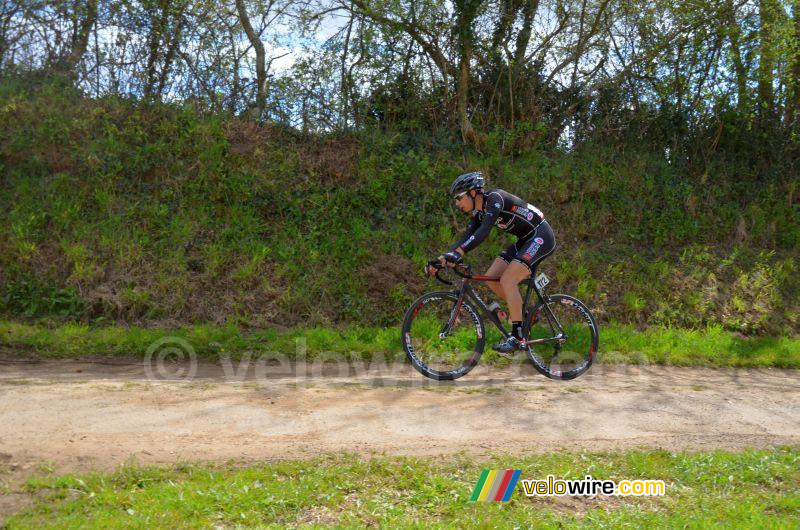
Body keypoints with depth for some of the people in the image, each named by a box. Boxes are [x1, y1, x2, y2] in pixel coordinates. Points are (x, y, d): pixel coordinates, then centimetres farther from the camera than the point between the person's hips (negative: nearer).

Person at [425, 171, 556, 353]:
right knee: (491, 278, -1)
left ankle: (517, 336, -11)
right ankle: (525, 315, 15)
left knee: (507, 280, -20)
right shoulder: (479, 212, 4)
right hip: (525, 240, 9)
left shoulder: (494, 198, -22)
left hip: (541, 236, -9)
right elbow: (465, 238, 0)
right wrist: (442, 258, -13)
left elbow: (484, 231, -36)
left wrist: (458, 253, -46)